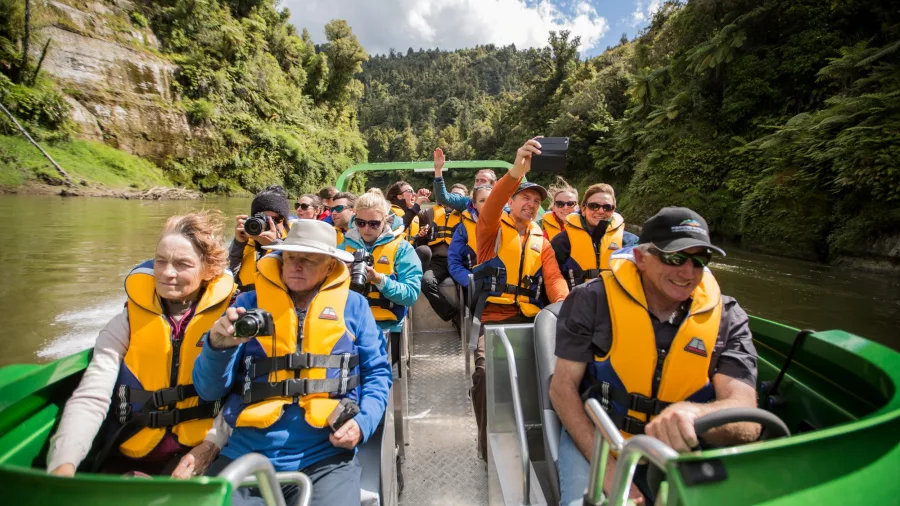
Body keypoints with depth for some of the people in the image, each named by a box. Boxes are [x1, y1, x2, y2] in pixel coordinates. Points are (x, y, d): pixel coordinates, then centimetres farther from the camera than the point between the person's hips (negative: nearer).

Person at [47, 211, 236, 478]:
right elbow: (90, 399, -8)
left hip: (200, 460, -2)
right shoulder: (127, 323, 1)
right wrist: (63, 465, -24)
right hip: (130, 460, 2)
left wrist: (208, 448, -21)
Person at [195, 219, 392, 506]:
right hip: (247, 455, 1)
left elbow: (377, 372, 8)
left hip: (326, 456, -1)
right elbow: (209, 389, 4)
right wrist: (218, 346, -16)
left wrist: (363, 422, -9)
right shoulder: (248, 304, 6)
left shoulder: (353, 305, 5)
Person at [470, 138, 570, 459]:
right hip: (492, 318, -3)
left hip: (529, 320, 3)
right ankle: (489, 445, 3)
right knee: (484, 374, -20)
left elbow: (554, 278, 2)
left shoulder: (541, 241, 15)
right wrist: (516, 172, -36)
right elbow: (490, 210, -20)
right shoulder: (493, 229, 4)